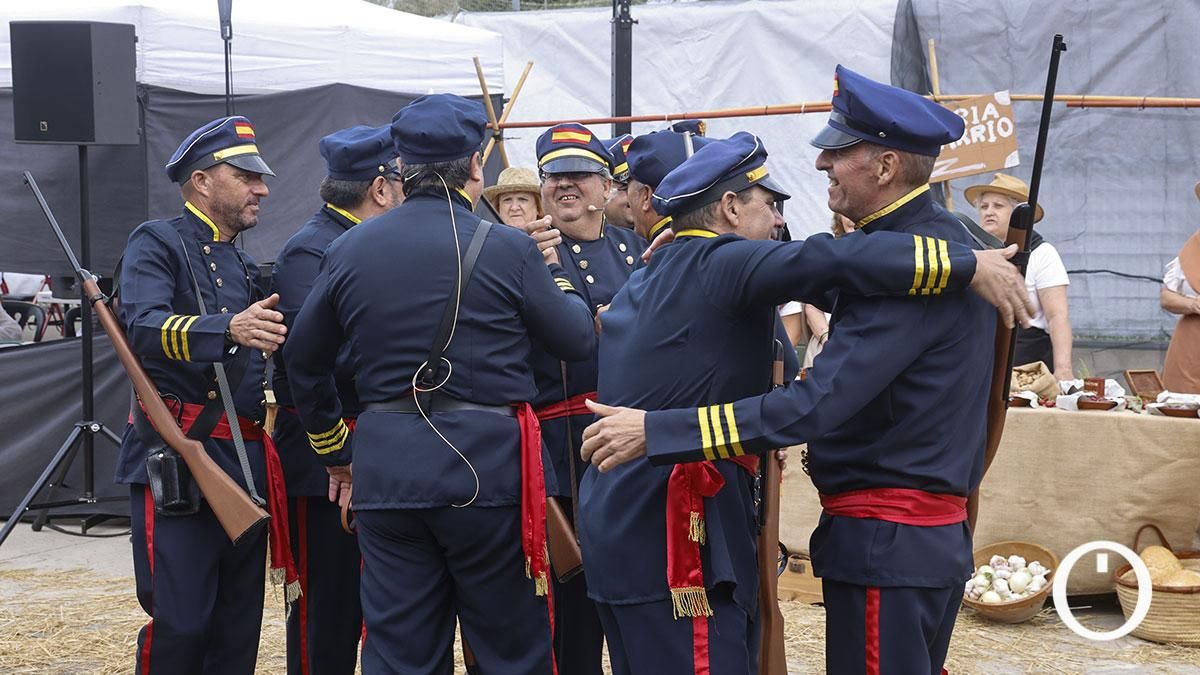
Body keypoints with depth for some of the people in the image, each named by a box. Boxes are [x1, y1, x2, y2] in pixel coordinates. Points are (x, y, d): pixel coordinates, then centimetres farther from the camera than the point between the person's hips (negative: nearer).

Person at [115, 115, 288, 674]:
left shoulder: (245, 266, 20)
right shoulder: (157, 244, -3)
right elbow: (144, 328, -22)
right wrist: (229, 327, -38)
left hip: (246, 460, 7)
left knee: (240, 627, 9)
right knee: (179, 624, -9)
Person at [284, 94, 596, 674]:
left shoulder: (349, 250, 5)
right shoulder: (508, 249, -8)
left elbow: (304, 363, 13)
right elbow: (579, 341, 2)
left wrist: (336, 452, 25)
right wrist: (551, 269, 18)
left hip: (384, 468, 4)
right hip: (486, 463, -3)